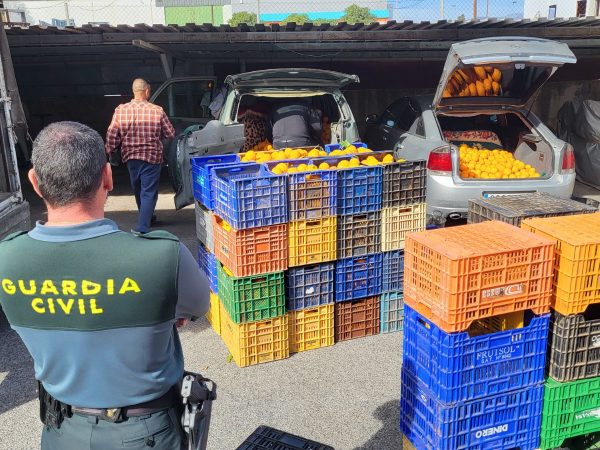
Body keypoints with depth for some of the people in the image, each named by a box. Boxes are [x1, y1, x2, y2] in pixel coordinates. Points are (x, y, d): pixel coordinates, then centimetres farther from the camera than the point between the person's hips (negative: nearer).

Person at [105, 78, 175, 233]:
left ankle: (146, 217, 43)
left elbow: (111, 135, -7)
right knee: (149, 192, 1)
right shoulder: (157, 111, -11)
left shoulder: (120, 110, -7)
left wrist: (109, 151, 10)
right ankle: (142, 227, -9)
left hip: (130, 157, 4)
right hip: (151, 157, -3)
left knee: (138, 190, 23)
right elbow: (170, 134, -3)